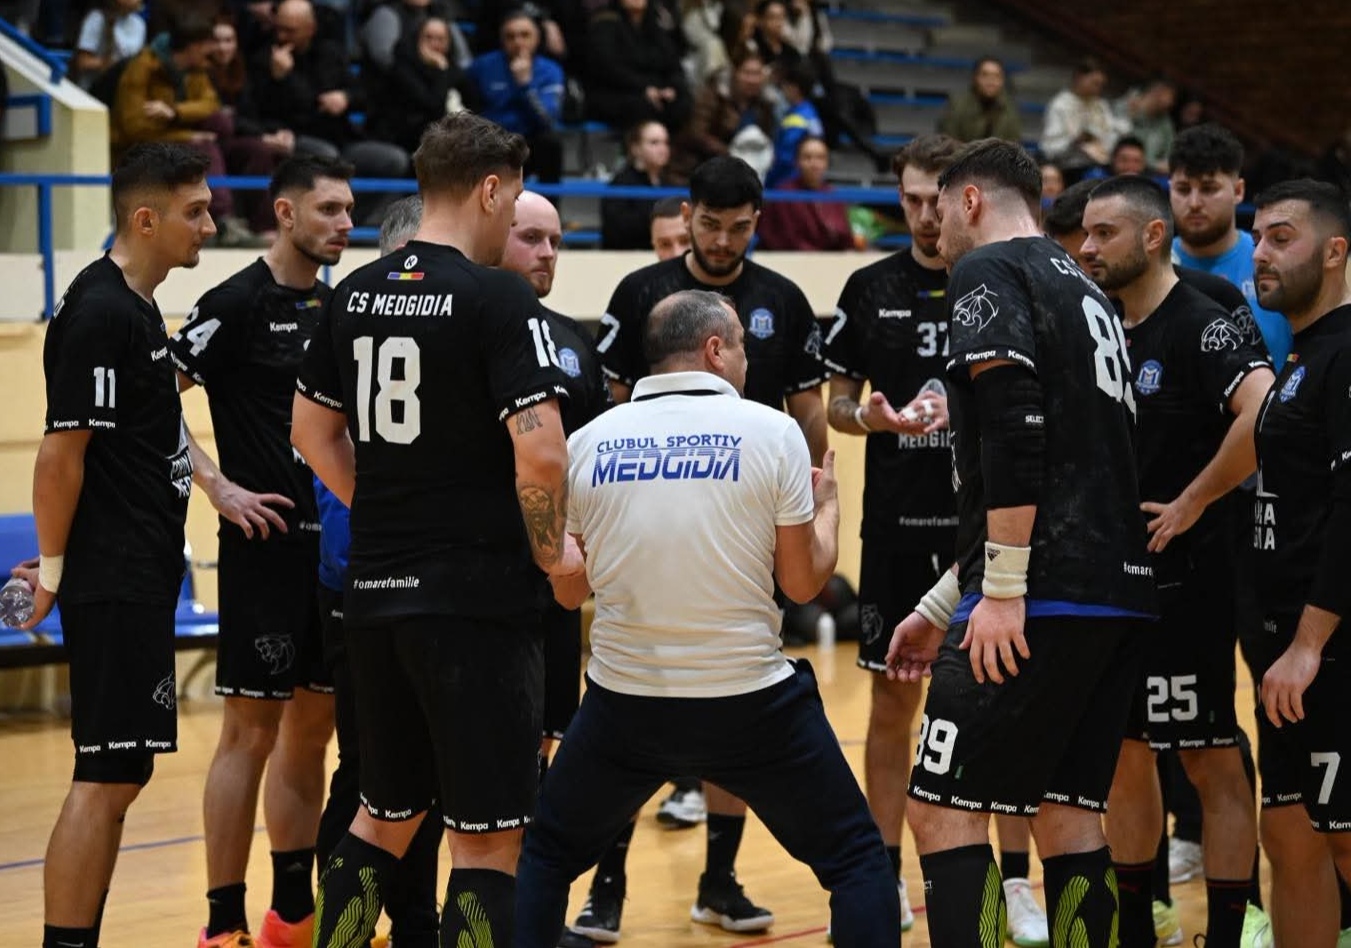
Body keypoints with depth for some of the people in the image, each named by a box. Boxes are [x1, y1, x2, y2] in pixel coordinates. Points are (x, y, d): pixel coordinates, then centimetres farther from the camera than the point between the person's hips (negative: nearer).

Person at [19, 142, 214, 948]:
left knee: (119, 775, 12)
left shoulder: (135, 307, 15)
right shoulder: (99, 313, -15)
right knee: (107, 776, -9)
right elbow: (61, 451, -17)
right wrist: (56, 564, -13)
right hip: (114, 582, -10)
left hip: (142, 578, 10)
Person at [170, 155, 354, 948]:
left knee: (312, 728, 11)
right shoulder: (238, 303, -9)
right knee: (252, 730, -5)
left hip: (338, 543, 7)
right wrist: (218, 487, -16)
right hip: (267, 545, -7)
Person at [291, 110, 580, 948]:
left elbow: (312, 431, 18)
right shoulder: (499, 298, -12)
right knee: (487, 838, 0)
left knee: (386, 815, 20)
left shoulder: (356, 294, 8)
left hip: (377, 590, 7)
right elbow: (539, 450, -21)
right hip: (478, 595, -7)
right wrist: (553, 552, -6)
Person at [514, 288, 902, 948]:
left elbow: (569, 590, 10)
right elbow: (803, 581, 0)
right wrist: (827, 503, 19)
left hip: (623, 700, 2)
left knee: (546, 856, 23)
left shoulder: (588, 441, 1)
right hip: (750, 701, -2)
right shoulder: (772, 431, -6)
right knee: (855, 861, 14)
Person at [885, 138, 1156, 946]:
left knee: (944, 811, -6)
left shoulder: (988, 272, -2)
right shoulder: (1084, 289, 25)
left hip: (1046, 598, -9)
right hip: (1118, 593, 9)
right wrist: (942, 606, 31)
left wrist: (1003, 591, -19)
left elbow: (1015, 433, -18)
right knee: (1068, 814, 12)